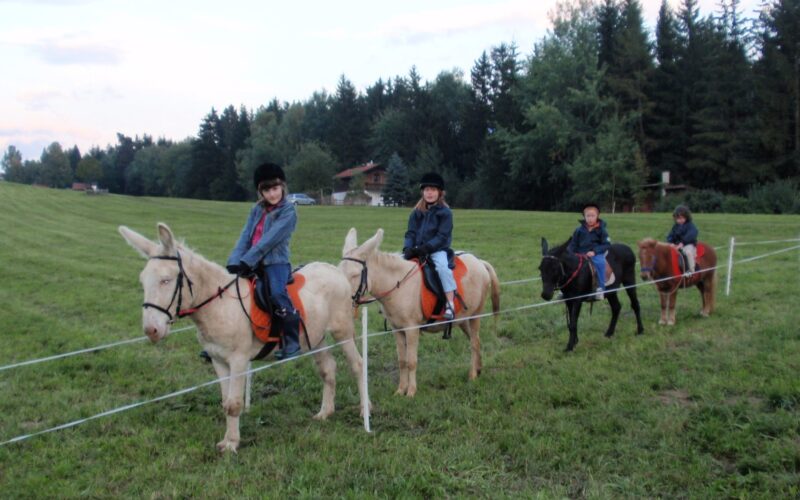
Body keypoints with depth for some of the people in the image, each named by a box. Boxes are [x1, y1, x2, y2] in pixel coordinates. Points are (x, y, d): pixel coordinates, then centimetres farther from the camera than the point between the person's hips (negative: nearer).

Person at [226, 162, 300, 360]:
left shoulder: (288, 212, -4)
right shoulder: (257, 210, 15)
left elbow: (270, 240, -15)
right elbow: (245, 237, 3)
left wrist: (246, 260, -21)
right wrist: (234, 261, -13)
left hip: (276, 263, -6)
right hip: (252, 264, 7)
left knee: (277, 294, -29)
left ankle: (292, 343, -19)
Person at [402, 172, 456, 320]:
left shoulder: (445, 212, -3)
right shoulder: (417, 212, 11)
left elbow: (442, 236, -10)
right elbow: (410, 233, 8)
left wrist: (426, 247, -22)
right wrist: (407, 248, -12)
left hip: (437, 249, -5)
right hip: (418, 250, 5)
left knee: (443, 266, -33)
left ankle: (450, 304, -30)